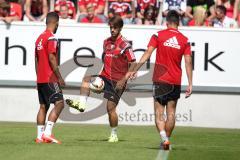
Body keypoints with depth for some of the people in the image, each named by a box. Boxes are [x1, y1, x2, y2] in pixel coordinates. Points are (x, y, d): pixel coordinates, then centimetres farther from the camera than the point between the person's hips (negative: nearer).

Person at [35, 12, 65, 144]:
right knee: (59, 103, -9)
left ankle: (40, 136, 8)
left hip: (40, 79, 9)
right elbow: (51, 59, -17)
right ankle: (47, 133, -17)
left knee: (43, 106, 10)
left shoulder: (39, 38, 15)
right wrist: (59, 77, -13)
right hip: (50, 78, -9)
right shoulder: (51, 38, -12)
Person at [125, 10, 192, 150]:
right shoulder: (184, 40, 2)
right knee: (171, 113, 12)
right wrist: (190, 84, 0)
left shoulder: (158, 36, -3)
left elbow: (147, 54, -9)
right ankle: (167, 140, 16)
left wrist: (134, 70, -5)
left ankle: (164, 137, -20)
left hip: (160, 80, -2)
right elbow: (188, 62, -1)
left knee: (159, 112, -1)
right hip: (176, 82, 2)